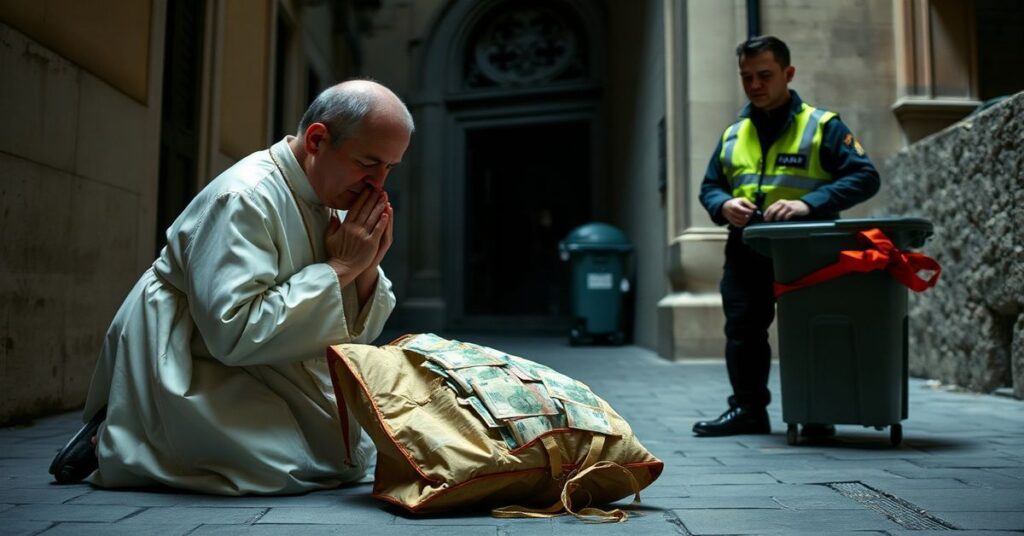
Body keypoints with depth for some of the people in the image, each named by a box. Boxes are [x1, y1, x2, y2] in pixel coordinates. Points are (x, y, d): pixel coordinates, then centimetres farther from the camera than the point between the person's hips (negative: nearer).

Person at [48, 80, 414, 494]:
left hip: (265, 372, 9)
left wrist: (366, 267, -17)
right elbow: (235, 334, -32)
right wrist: (339, 268, -27)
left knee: (351, 458, 6)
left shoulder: (334, 200, 0)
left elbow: (357, 332, 4)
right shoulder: (245, 199, -25)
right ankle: (115, 444, -2)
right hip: (188, 368, -8)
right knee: (285, 469, -23)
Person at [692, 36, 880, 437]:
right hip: (746, 253, 5)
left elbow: (864, 177, -8)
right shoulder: (733, 134, 16)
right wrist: (724, 205, -5)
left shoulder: (822, 125, 1)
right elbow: (709, 187, 20)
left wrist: (808, 204, -23)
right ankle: (748, 409, 19)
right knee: (742, 331, 6)